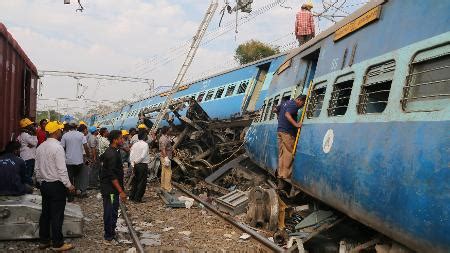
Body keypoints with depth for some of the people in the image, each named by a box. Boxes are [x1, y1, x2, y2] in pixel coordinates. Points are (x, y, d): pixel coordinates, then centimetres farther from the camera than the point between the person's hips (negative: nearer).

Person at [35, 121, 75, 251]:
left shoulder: (40, 147, 7)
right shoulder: (57, 147, -18)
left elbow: (37, 169, 12)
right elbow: (62, 170, -19)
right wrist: (69, 185, -12)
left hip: (44, 185, 8)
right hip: (57, 185, -8)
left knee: (45, 213, 16)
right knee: (57, 215, -1)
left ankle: (44, 241, 26)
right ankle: (58, 244, 7)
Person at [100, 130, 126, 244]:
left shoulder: (113, 151, 10)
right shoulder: (112, 154, -22)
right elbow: (112, 175, -25)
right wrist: (121, 191, -24)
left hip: (110, 188, 10)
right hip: (110, 189, -10)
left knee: (112, 212, 18)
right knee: (110, 212, -1)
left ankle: (111, 234, 29)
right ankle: (109, 237, 9)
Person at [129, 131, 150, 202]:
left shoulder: (135, 144, 8)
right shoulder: (145, 144, -10)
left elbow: (131, 155, 3)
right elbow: (143, 156, -18)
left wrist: (133, 164, 3)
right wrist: (136, 161, -6)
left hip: (136, 165, 7)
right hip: (143, 165, -7)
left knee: (135, 180, 18)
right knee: (142, 182, 2)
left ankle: (132, 196, 23)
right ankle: (137, 198, 5)